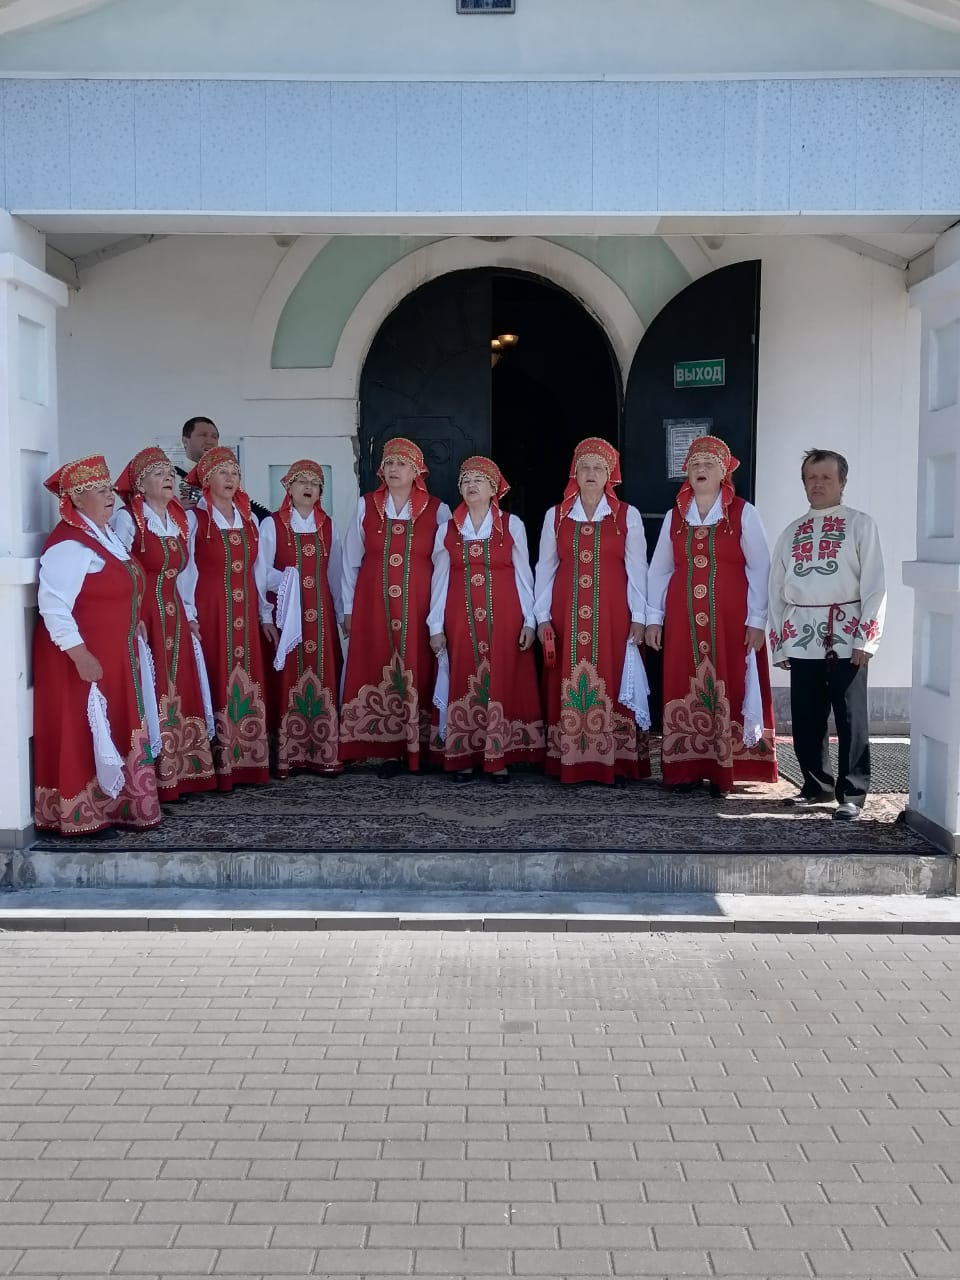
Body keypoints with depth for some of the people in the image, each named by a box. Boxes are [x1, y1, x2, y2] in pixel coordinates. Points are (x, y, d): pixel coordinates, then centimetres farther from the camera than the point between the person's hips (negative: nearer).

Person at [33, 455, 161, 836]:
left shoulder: (104, 533, 11)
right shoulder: (70, 544, -20)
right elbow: (53, 606, -26)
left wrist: (131, 626, 19)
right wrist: (80, 655, -27)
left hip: (114, 657, 10)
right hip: (84, 659, -10)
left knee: (113, 733, 15)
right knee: (83, 736, -2)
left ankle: (109, 803, 25)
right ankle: (79, 814, 7)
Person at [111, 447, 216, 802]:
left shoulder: (180, 520, 13)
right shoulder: (127, 519, -9)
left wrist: (189, 616, 16)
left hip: (174, 618, 7)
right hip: (141, 619, -7)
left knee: (179, 694, 8)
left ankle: (179, 774, 14)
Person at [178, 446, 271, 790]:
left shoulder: (249, 519, 14)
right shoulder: (193, 518, -3)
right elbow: (185, 570, -7)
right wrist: (188, 618, -15)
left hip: (245, 617, 5)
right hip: (209, 615, -5)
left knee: (247, 687, 4)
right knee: (216, 686, -5)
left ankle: (247, 762, 11)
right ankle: (217, 768, -2)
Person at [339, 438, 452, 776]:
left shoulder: (437, 510, 2)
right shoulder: (366, 505, 5)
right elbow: (351, 561, 8)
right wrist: (348, 608, 5)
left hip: (418, 607, -1)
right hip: (373, 606, 1)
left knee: (417, 674, -1)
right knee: (378, 673, 0)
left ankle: (417, 750, 8)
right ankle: (388, 750, 6)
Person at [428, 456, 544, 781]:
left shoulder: (512, 525, 3)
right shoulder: (447, 529, 8)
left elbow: (523, 574, 3)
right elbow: (440, 579, 7)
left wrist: (529, 620, -2)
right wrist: (436, 626, 2)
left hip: (503, 618, -1)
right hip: (461, 619, 1)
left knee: (502, 683, -1)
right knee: (463, 684, 2)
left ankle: (500, 758, 4)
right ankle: (462, 757, 8)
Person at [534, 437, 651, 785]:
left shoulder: (628, 515, 4)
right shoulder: (555, 515, 9)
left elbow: (637, 569, 2)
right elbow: (545, 568, 9)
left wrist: (639, 618, -4)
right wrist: (542, 616, 3)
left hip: (612, 615, -1)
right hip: (567, 615, 2)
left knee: (611, 684, -3)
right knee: (568, 686, 1)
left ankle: (615, 763, 1)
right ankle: (569, 763, 5)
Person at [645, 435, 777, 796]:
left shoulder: (743, 513, 0)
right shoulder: (674, 516, 11)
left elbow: (759, 568, -2)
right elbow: (659, 569, 13)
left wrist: (756, 620, -8)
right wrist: (653, 617, 7)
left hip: (730, 618, -3)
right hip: (683, 619, 3)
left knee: (727, 689, -3)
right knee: (684, 689, 1)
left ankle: (723, 772, 3)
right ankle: (686, 770, 7)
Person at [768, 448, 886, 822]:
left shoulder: (860, 525, 3)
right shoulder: (791, 532, 15)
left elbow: (874, 584, -3)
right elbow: (777, 589, 15)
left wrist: (867, 638, -10)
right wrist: (778, 643, 9)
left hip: (845, 635, -4)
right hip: (802, 637, 4)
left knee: (850, 718, -2)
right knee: (805, 718, 8)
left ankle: (852, 794, 5)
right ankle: (817, 784, 22)